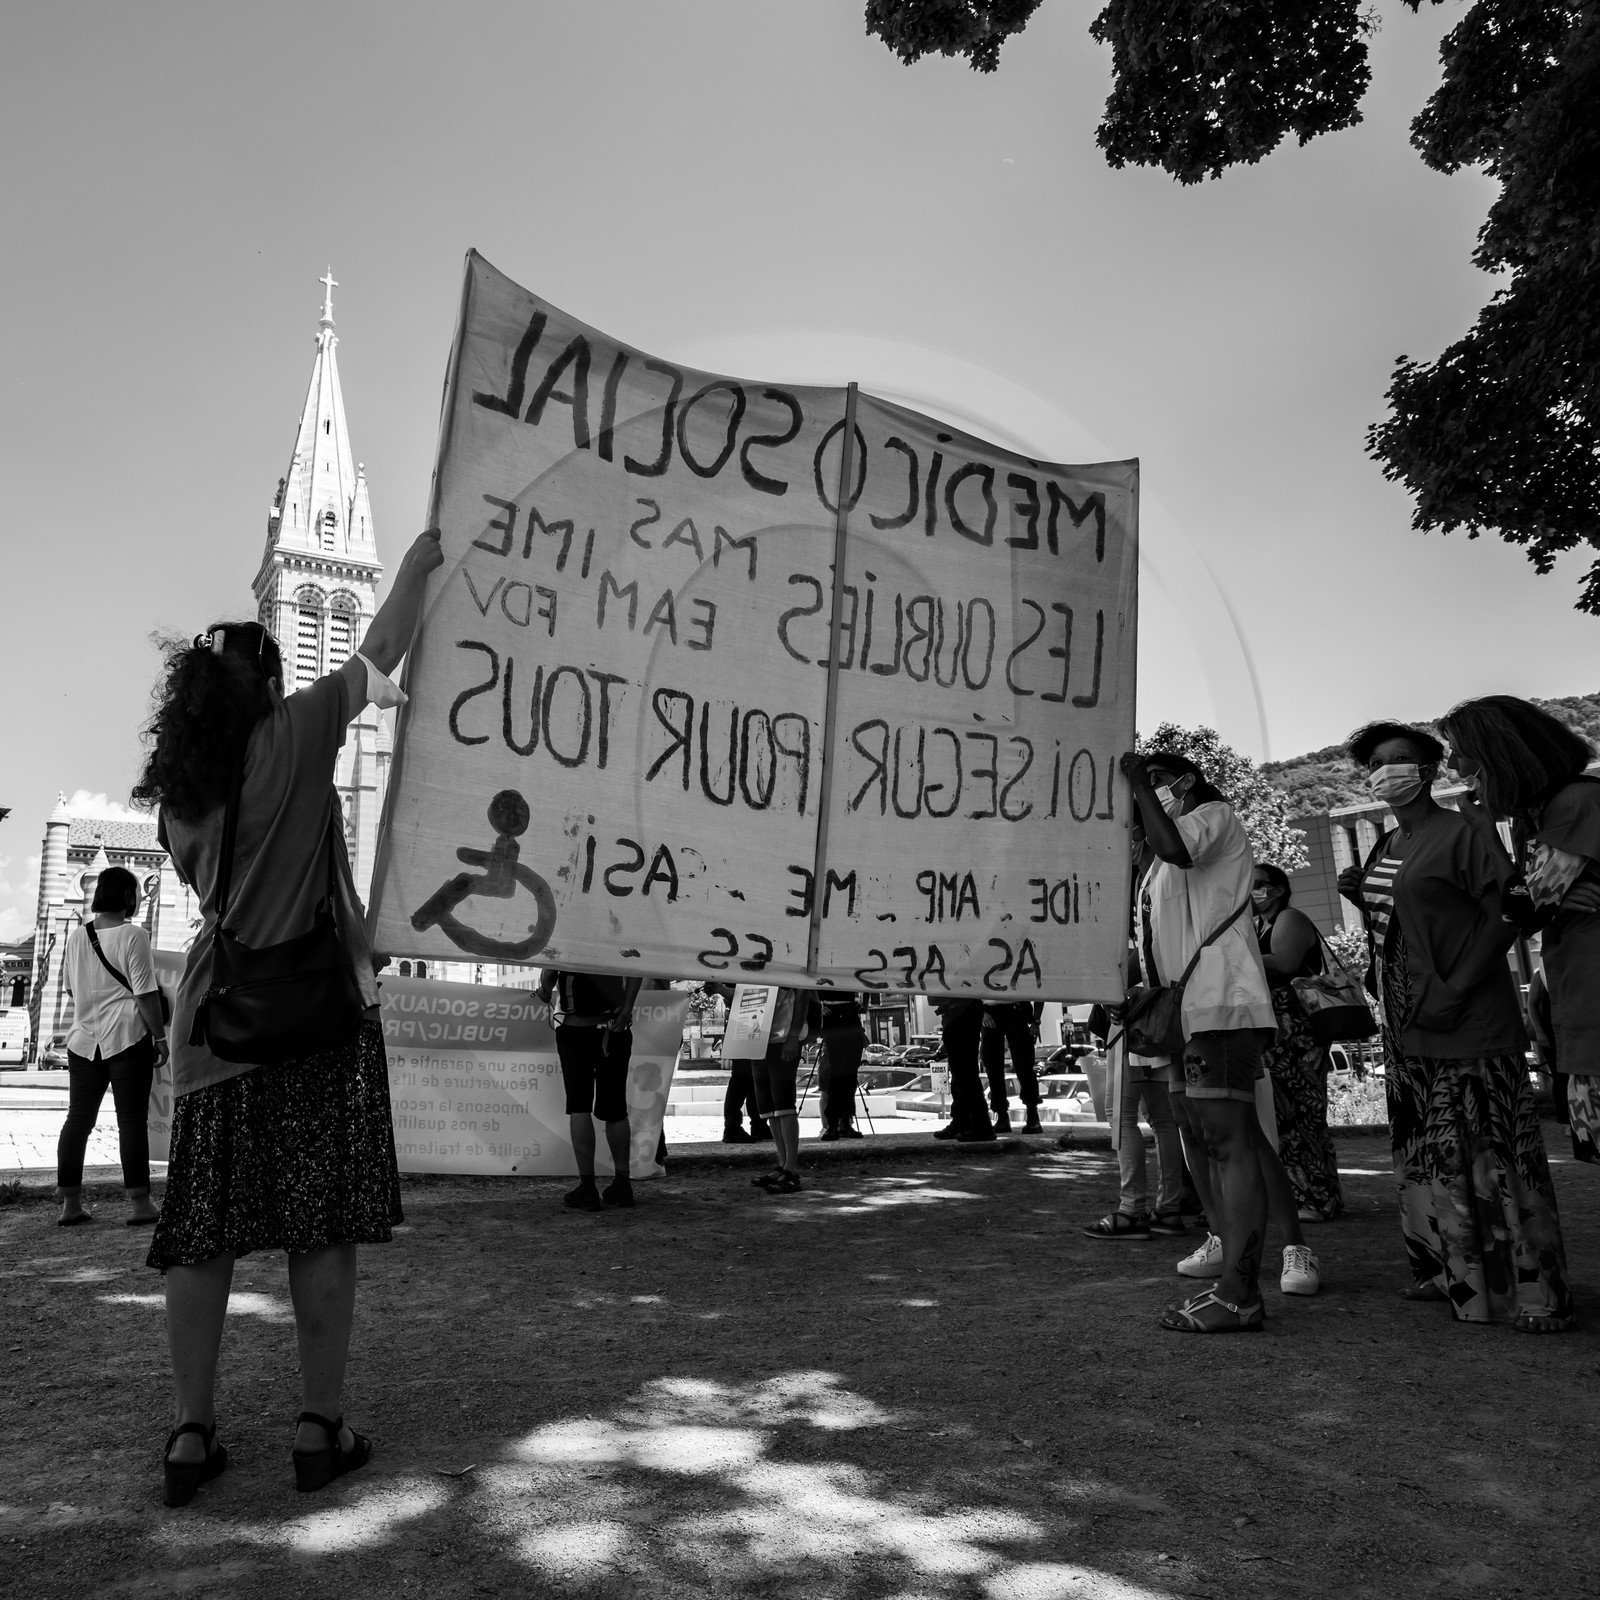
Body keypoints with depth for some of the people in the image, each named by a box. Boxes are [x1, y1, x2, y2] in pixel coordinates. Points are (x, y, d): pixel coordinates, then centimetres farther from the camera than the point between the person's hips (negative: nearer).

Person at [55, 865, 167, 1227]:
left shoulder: (76, 936, 9)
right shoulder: (133, 936, -10)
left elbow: (71, 990, 19)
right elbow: (146, 994, -13)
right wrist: (160, 1038, -7)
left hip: (83, 1040, 6)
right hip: (127, 1037, -6)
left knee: (78, 1119, 11)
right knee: (132, 1119, -1)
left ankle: (70, 1204, 13)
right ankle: (139, 1203, 2)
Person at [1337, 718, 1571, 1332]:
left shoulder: (1459, 833, -8)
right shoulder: (1385, 845, 14)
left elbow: (1502, 913, -13)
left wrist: (1453, 990, -18)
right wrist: (1360, 895, 3)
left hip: (1469, 1023, -7)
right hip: (1407, 1028, 8)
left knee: (1492, 1150, -5)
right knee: (1426, 1153, 11)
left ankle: (1536, 1292, 4)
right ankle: (1451, 1273, 22)